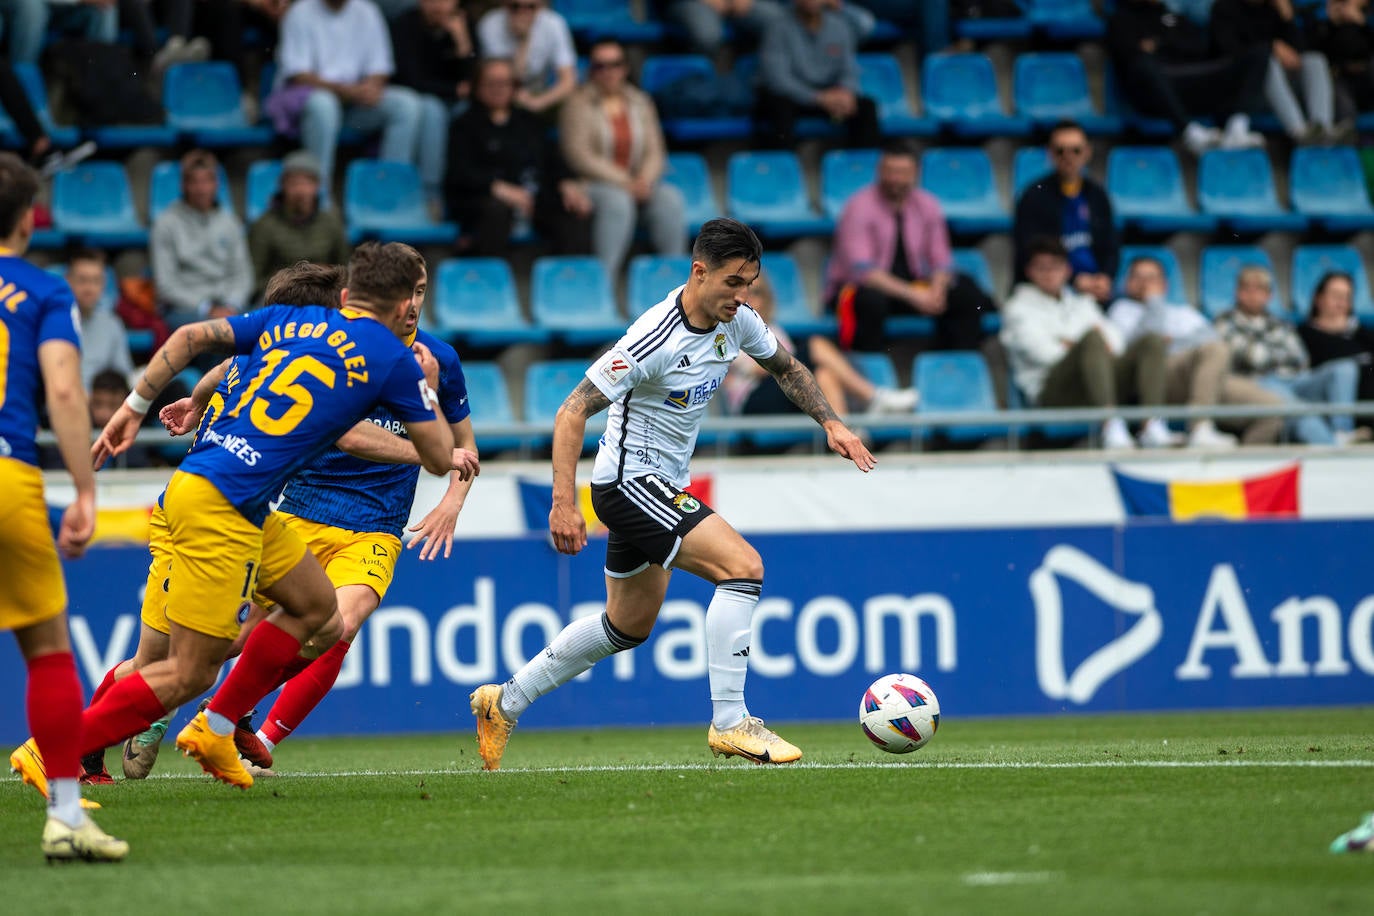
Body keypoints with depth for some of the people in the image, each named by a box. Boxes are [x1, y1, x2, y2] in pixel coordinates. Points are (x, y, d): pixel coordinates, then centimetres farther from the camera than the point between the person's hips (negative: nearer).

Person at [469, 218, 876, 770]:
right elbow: (573, 411, -24)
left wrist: (830, 423, 5)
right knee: (743, 566, -22)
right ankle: (729, 723, -19)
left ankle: (504, 703, 32)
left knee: (628, 626, 20)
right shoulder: (654, 340, -27)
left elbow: (785, 368, 18)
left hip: (658, 486, 9)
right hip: (628, 481, -9)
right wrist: (564, 505, -30)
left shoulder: (736, 320, -3)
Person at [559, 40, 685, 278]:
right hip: (591, 185, -4)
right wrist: (624, 182, -16)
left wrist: (645, 180, -13)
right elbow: (579, 156, -10)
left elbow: (655, 151, 9)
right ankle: (604, 275, -38)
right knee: (617, 201, -37)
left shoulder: (640, 102, 12)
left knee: (670, 199, -25)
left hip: (635, 184, 4)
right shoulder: (579, 104, -2)